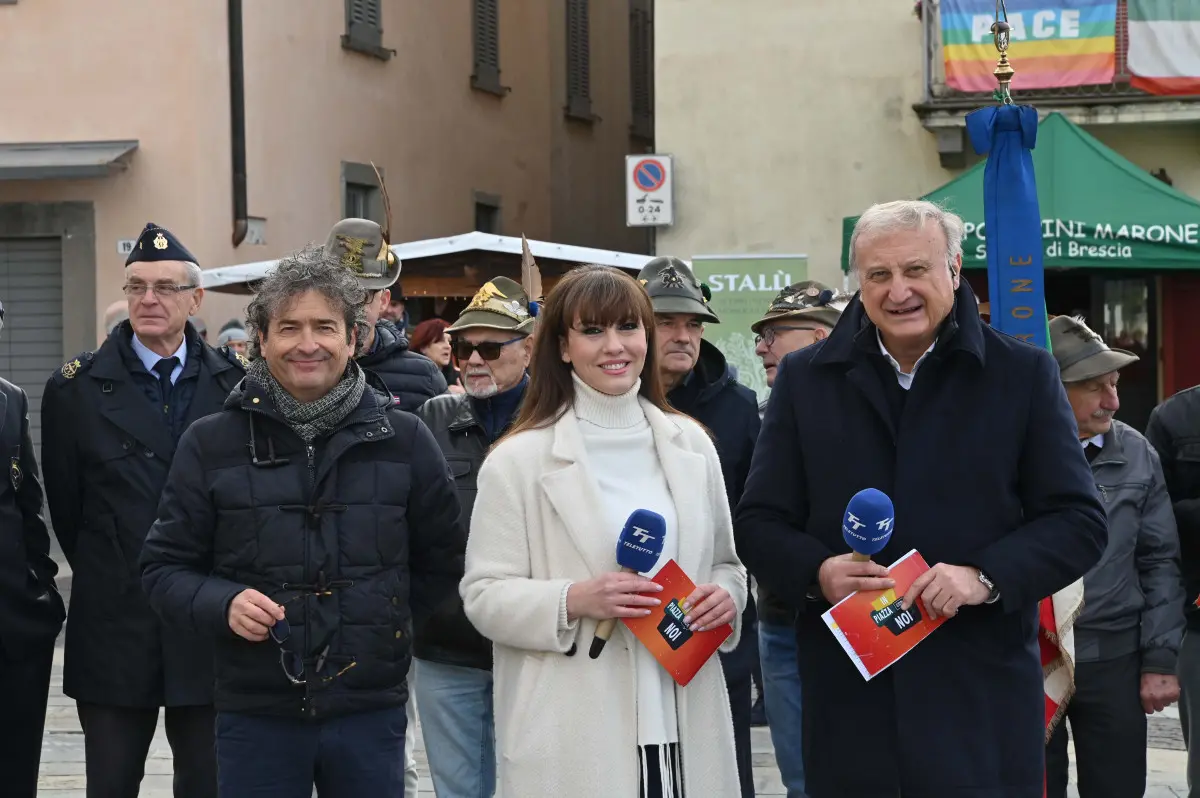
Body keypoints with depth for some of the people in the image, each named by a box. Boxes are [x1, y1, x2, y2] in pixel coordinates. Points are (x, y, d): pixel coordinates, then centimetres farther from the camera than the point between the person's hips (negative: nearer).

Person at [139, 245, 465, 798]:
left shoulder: (403, 439, 4)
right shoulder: (211, 445, 1)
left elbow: (443, 560, 14)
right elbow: (164, 569, 4)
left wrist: (391, 624, 5)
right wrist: (222, 605, -13)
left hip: (371, 714, 1)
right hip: (255, 716, 0)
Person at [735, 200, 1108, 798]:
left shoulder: (1024, 374, 4)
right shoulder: (805, 379, 9)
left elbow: (1079, 522, 2)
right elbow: (758, 523, 10)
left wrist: (986, 576, -14)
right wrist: (816, 571, -11)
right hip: (847, 701, 2)